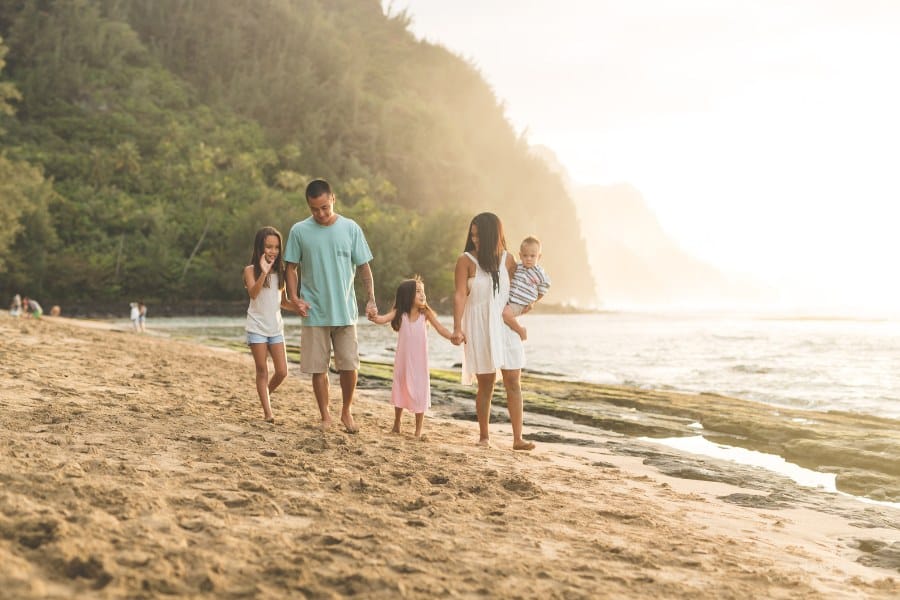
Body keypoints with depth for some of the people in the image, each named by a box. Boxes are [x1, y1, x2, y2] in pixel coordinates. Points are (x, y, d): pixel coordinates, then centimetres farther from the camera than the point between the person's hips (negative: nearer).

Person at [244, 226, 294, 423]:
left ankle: (267, 393, 29)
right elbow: (253, 293, -22)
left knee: (282, 372, 1)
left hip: (276, 327, 4)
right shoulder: (251, 270, -5)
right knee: (262, 370, 0)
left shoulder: (280, 272, 9)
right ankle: (267, 412, 5)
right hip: (257, 327, -4)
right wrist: (263, 272, -35)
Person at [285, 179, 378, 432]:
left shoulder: (350, 228, 1)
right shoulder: (299, 231, -1)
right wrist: (294, 297, -9)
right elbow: (292, 268, 5)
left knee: (349, 366, 1)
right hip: (314, 313, 0)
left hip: (345, 311, 0)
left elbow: (363, 267, 4)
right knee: (318, 368, 4)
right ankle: (325, 416, 18)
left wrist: (371, 299, -6)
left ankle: (346, 412, 22)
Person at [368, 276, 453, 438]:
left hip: (419, 361, -1)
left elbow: (441, 329, -9)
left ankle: (418, 431, 11)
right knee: (401, 390, 15)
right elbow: (384, 318, -21)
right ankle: (396, 423, 34)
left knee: (419, 394, 1)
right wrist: (375, 318, -44)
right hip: (403, 360, 1)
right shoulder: (399, 313, -7)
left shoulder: (425, 313, -6)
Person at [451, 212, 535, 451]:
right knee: (486, 384, 2)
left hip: (505, 326, 3)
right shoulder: (466, 260, -5)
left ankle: (517, 438, -1)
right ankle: (484, 436, 16)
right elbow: (460, 295, -10)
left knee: (513, 382, -3)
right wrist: (457, 329, -17)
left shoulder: (507, 259, 6)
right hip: (479, 328, -3)